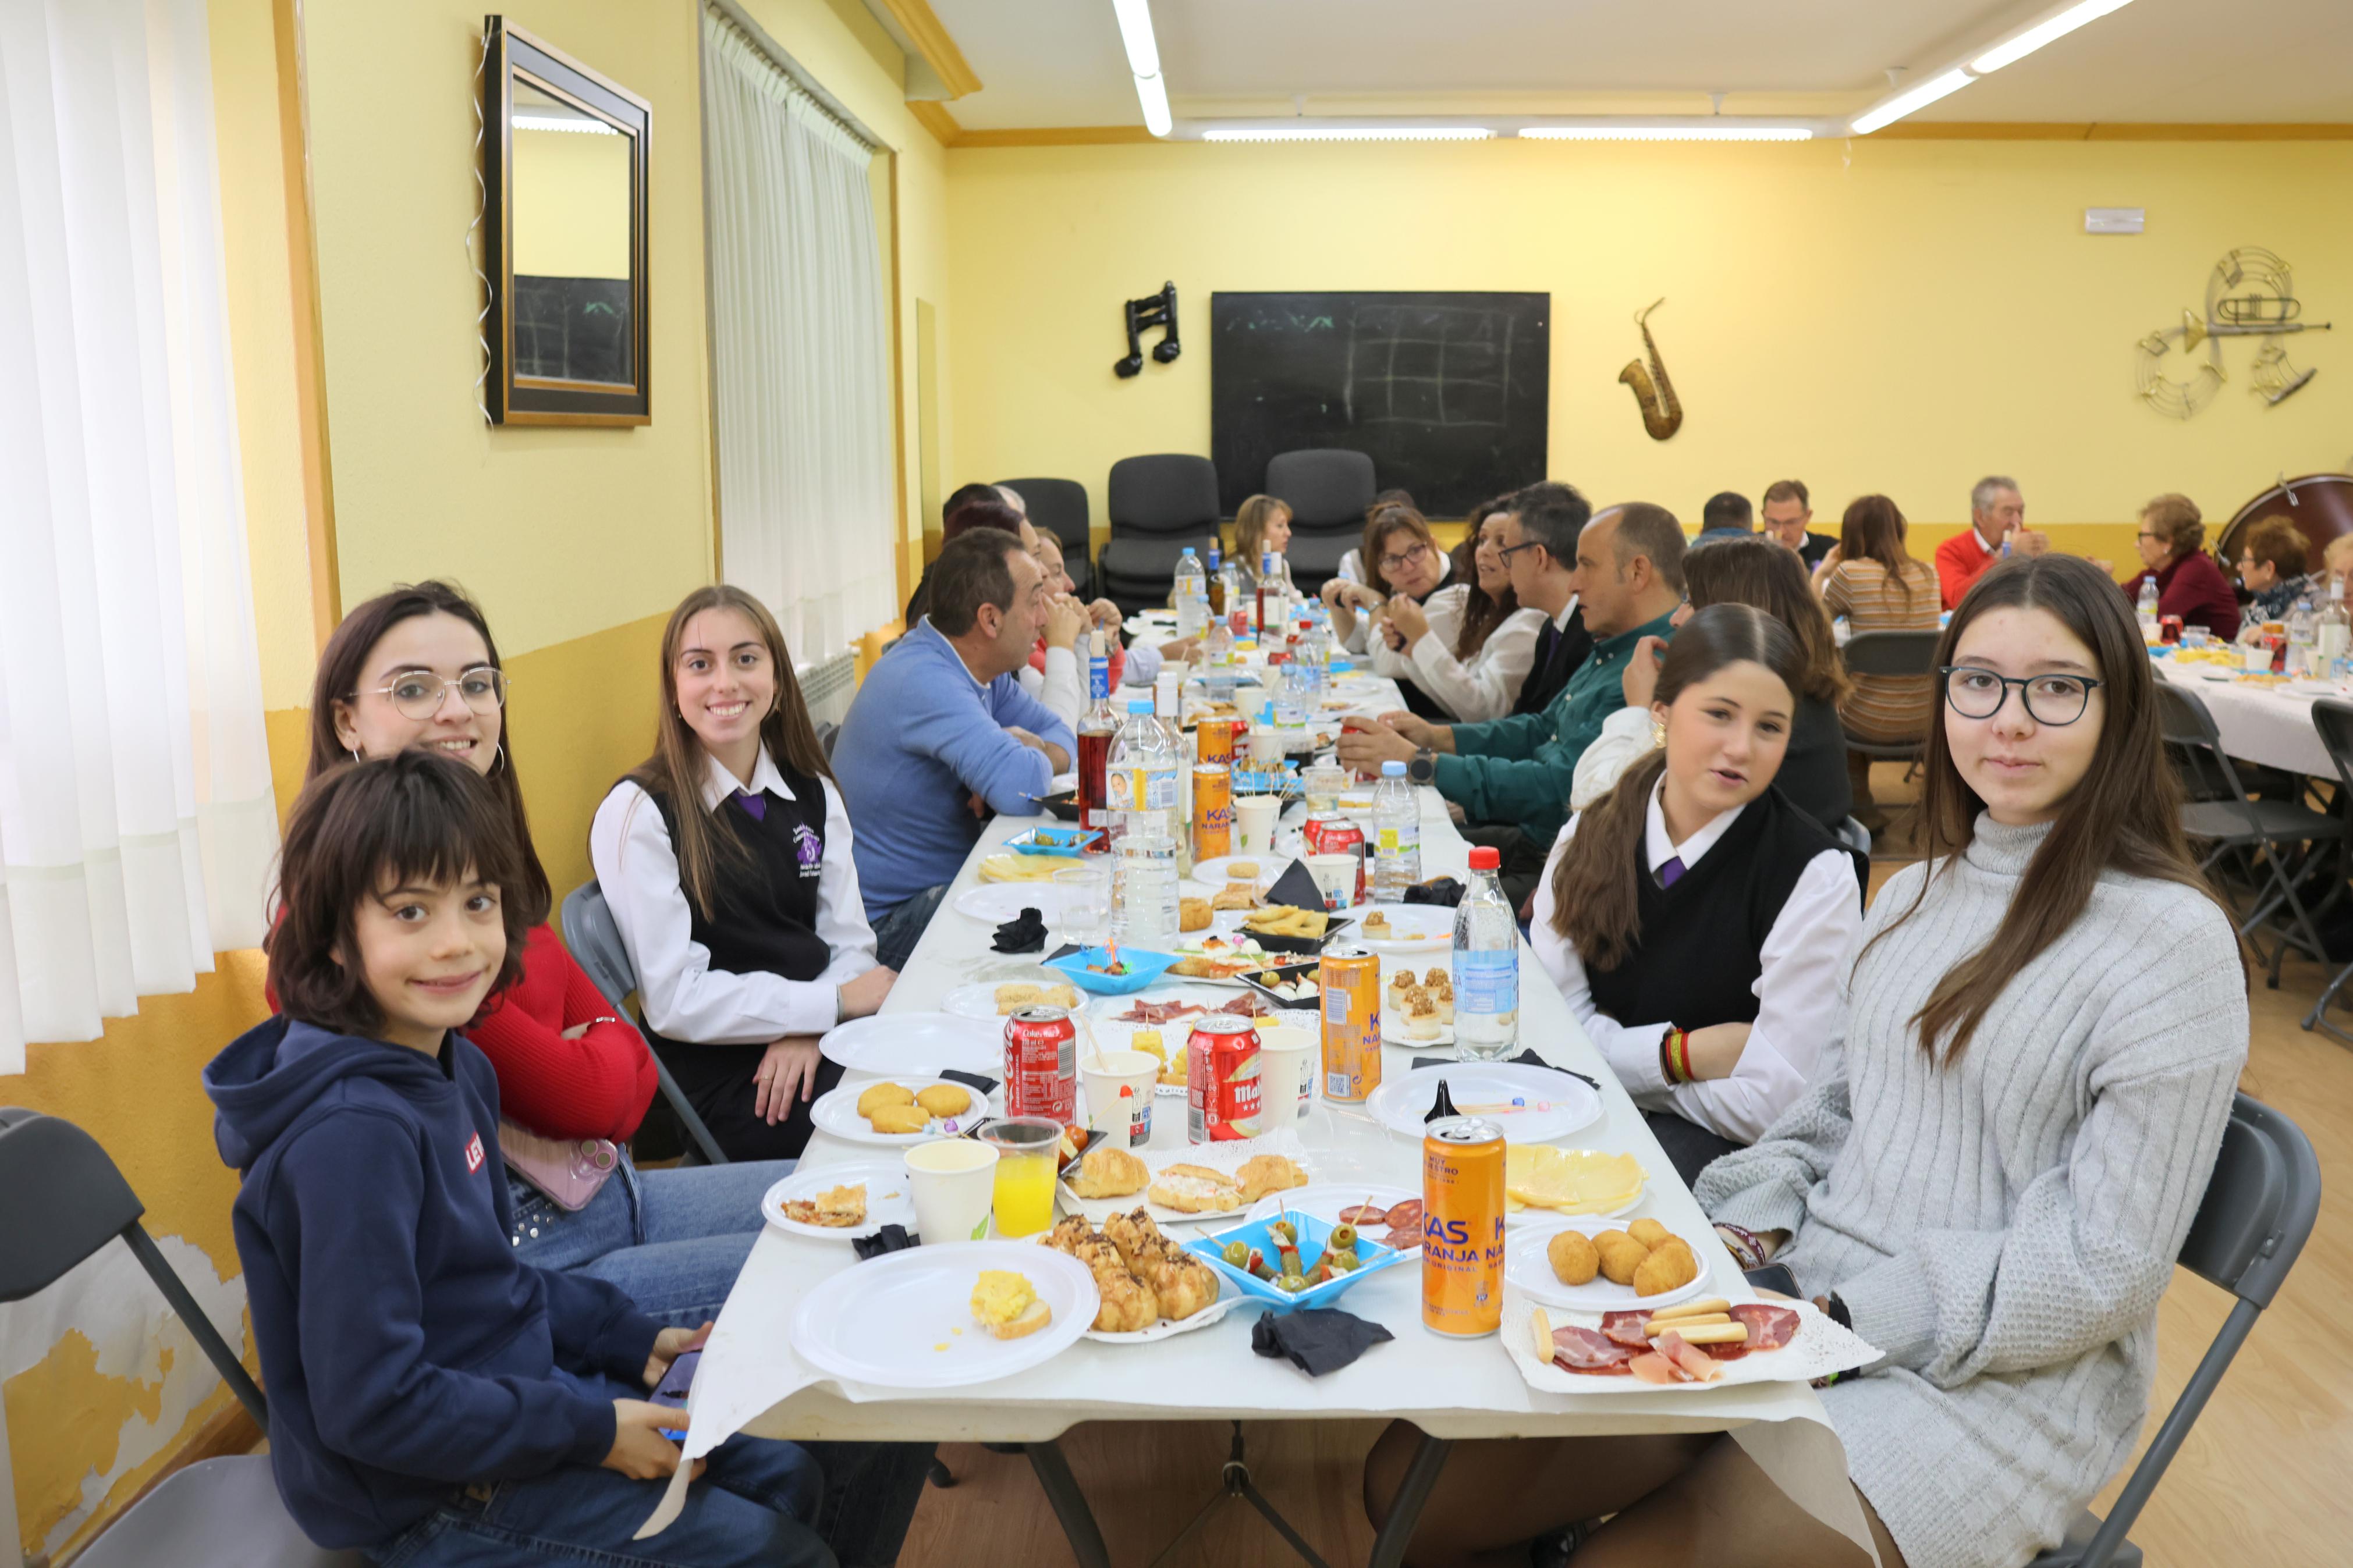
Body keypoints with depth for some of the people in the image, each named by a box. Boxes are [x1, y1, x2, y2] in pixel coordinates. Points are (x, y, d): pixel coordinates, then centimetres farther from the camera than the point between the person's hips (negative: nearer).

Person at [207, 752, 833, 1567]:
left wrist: (629, 1340, 5)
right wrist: (590, 1431, -21)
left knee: (788, 1477, 19)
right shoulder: (352, 1132, -29)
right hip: (426, 1500, -9)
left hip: (511, 1385, 9)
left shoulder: (455, 1068, 0)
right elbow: (371, 1406, -29)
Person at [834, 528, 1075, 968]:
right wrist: (1032, 753, -12)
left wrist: (1033, 749, -14)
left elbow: (1063, 737, 11)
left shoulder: (974, 668, 6)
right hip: (887, 920, -9)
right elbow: (1023, 790, -37)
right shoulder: (925, 682, -26)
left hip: (947, 880, 10)